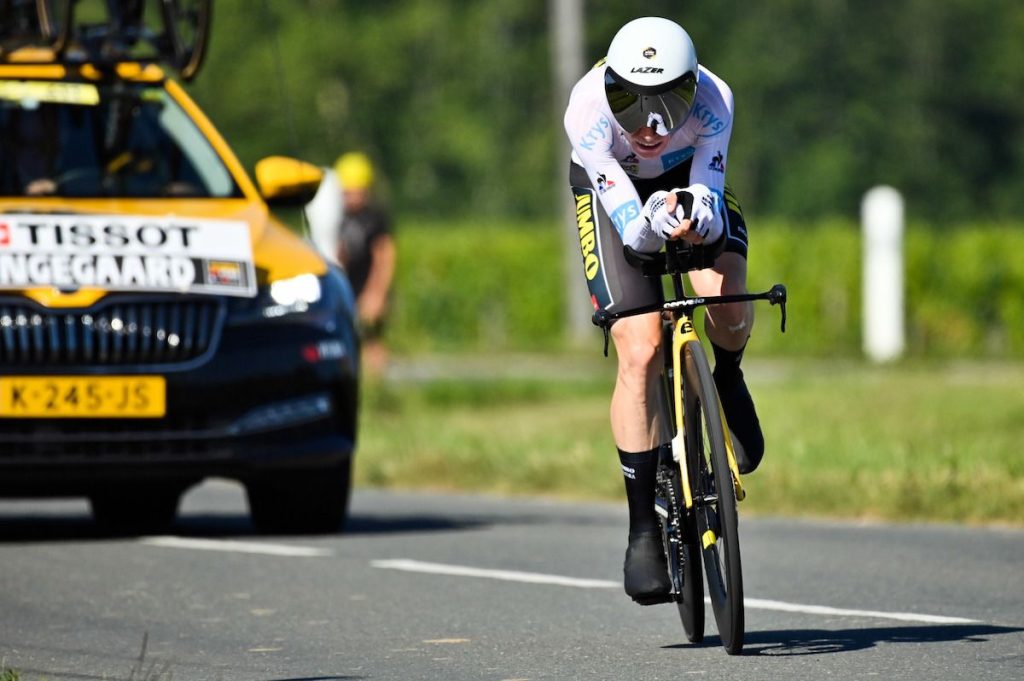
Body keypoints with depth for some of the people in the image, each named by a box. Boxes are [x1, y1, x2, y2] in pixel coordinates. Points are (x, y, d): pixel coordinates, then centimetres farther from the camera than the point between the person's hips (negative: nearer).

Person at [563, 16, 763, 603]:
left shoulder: (712, 99, -34)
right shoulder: (589, 111, -37)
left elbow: (709, 205, -35)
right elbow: (632, 230, -37)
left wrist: (696, 217, -58)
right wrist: (655, 219, -60)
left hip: (692, 180, 1)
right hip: (615, 189, -1)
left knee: (728, 303, -29)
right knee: (641, 355, -16)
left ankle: (727, 383, 7)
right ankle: (644, 528, -7)